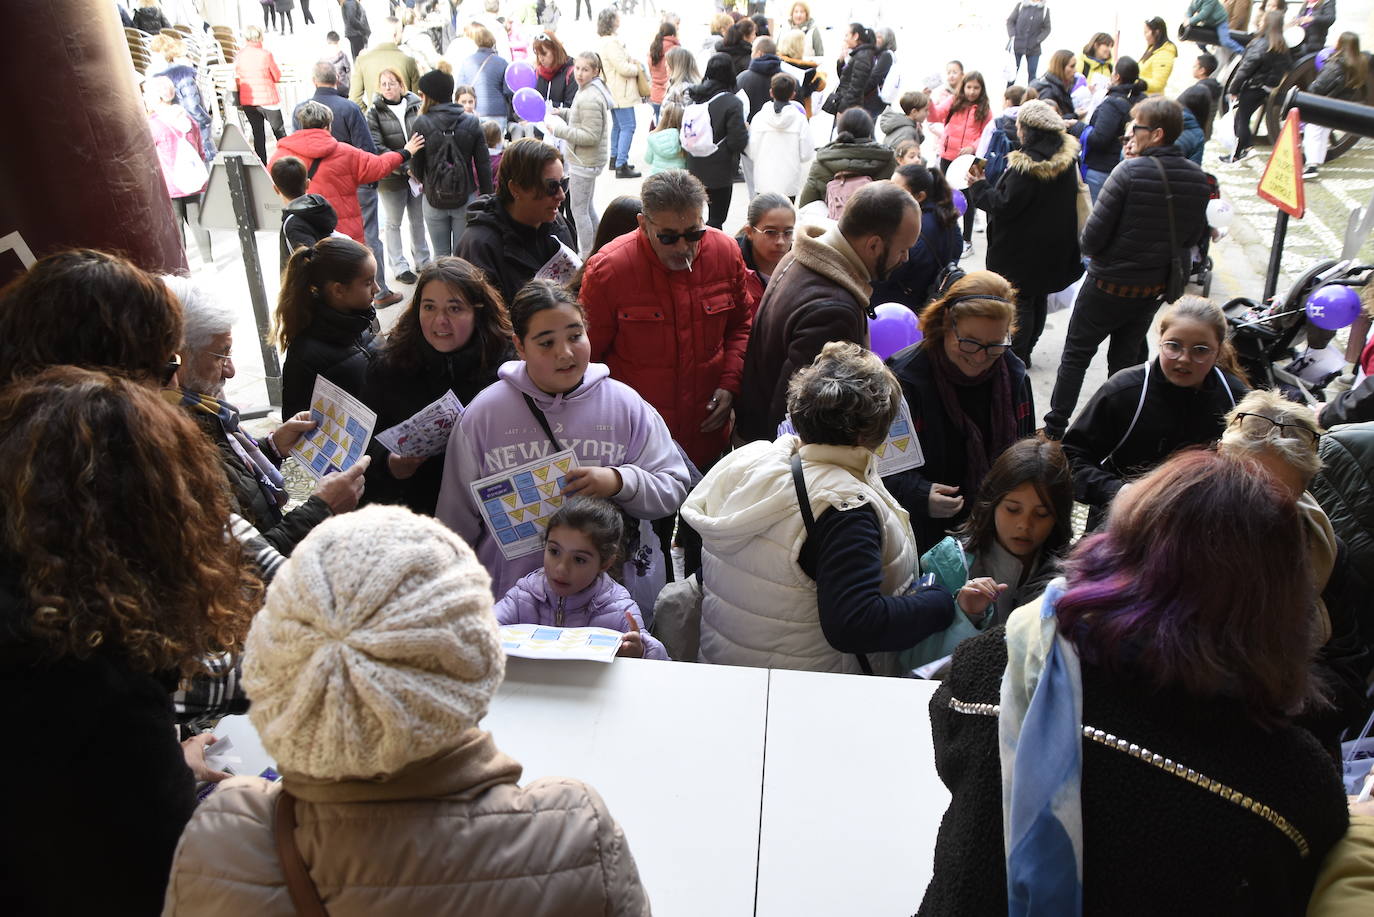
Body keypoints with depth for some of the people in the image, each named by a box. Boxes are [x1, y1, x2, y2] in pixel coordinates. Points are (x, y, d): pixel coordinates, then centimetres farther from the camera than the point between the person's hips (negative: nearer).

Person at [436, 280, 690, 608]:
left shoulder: (626, 405, -1)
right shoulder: (484, 414, -1)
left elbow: (673, 489, -1)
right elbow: (457, 518, 6)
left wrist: (619, 482, -20)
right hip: (513, 591, 0)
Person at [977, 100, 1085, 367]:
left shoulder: (1025, 166, -25)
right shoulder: (1068, 157, 1)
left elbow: (1004, 205, -23)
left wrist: (980, 187, -11)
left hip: (1021, 249, -8)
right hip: (1054, 245, 8)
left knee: (1019, 298, 3)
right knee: (1039, 297, 16)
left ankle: (1017, 356, 10)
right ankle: (1026, 351, 28)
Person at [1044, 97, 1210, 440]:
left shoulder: (1129, 172, -22)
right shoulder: (1199, 179, -4)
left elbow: (1092, 237, -20)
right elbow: (1195, 237, 7)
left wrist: (1088, 246, 0)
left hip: (1109, 285, -5)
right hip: (1155, 287, 5)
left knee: (1076, 356, 10)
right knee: (1126, 359, 19)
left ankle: (1055, 428, 15)